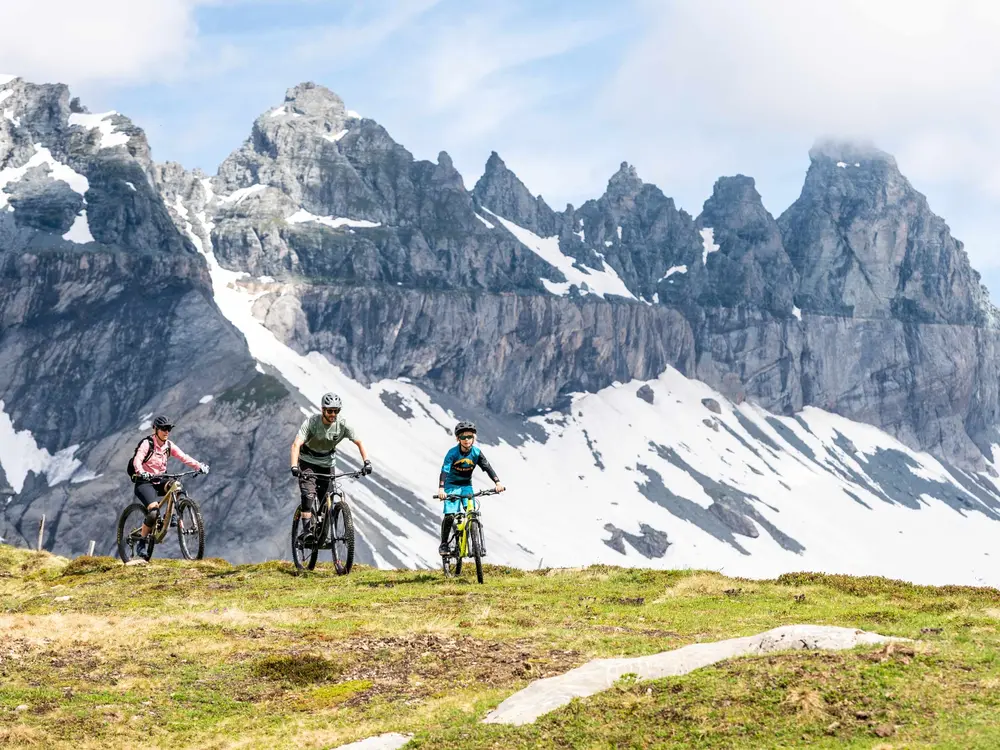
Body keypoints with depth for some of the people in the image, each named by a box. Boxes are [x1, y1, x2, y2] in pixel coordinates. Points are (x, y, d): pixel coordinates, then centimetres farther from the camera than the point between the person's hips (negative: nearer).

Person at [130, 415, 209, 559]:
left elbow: (183, 457, -8)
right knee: (153, 512, -27)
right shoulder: (147, 443, -12)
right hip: (144, 482, -5)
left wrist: (199, 466, -24)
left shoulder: (169, 445, 4)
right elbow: (137, 460, -26)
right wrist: (141, 472, -48)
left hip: (159, 482, 6)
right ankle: (141, 543, -11)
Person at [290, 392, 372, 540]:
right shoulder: (311, 422, -28)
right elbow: (296, 444, -35)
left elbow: (359, 443, -11)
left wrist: (366, 462, -26)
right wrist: (294, 467, -50)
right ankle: (307, 530, -18)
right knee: (308, 495, -22)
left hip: (327, 463, 3)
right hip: (308, 462, -3)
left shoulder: (342, 425, -20)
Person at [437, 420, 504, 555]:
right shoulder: (452, 453, -20)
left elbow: (487, 467, -15)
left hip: (466, 485, 3)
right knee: (450, 515, -15)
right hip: (452, 485, -3)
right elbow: (445, 470, -29)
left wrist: (497, 482, -31)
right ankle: (444, 544, 1)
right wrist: (441, 489, -44)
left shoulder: (476, 452, -10)